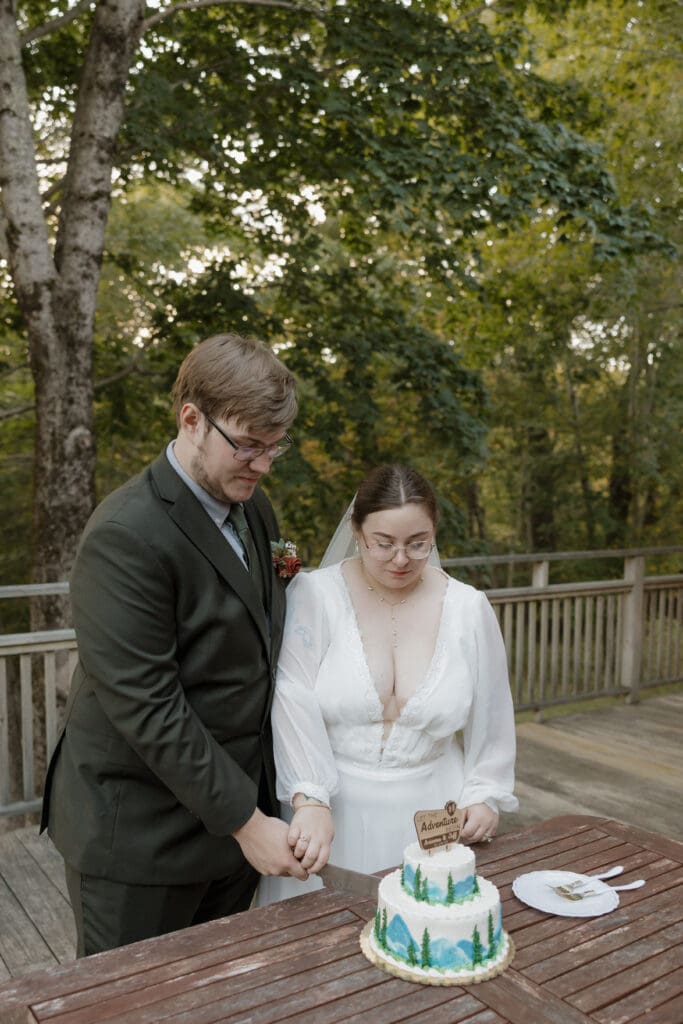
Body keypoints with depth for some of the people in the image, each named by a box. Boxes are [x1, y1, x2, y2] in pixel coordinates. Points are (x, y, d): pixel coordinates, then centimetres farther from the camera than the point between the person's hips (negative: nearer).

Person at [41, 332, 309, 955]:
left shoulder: (254, 510, 5)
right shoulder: (126, 535, -22)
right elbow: (144, 706, -23)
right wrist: (244, 820, -17)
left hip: (236, 809, 7)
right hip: (142, 832, -7)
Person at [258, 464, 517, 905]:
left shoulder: (470, 608, -1)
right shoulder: (313, 596, -10)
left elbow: (490, 718, 8)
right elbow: (294, 707, -16)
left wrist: (485, 796, 1)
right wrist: (310, 802, -25)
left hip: (432, 820, 2)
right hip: (332, 817, -1)